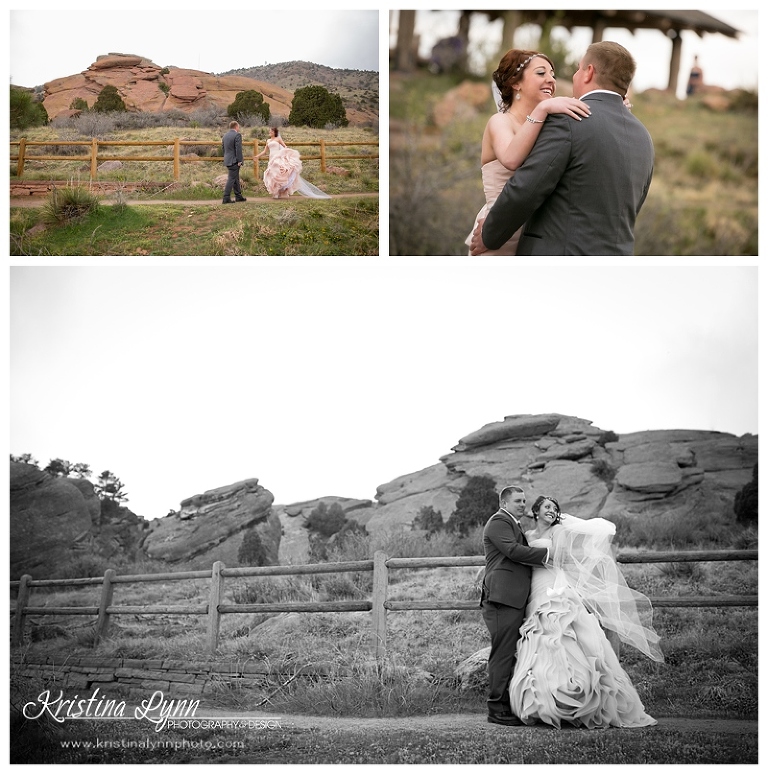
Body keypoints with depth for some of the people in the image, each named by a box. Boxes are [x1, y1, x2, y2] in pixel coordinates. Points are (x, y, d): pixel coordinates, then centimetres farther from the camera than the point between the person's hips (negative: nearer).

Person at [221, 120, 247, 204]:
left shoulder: (225, 135, 12)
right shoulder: (237, 135, -13)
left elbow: (223, 147, 16)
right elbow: (238, 148, -19)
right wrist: (239, 160, -17)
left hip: (227, 160, 8)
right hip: (234, 161, -8)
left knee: (236, 178, 18)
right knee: (231, 179, -7)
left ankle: (238, 196, 25)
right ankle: (226, 198, -11)